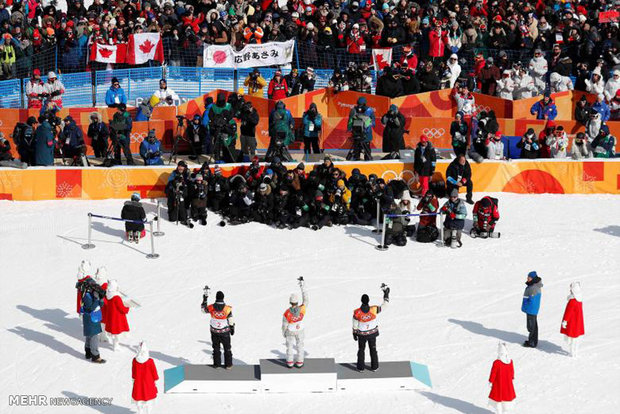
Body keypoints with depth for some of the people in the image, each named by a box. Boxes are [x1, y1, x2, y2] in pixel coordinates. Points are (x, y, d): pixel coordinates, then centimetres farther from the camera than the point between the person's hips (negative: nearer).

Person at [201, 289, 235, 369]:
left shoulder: (211, 307, -16)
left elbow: (203, 309, 6)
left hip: (214, 332, 2)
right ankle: (228, 364, 20)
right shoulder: (227, 309, -20)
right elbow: (231, 321, -11)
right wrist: (232, 329, 6)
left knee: (216, 348, 18)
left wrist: (205, 298, 9)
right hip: (225, 332, -2)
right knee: (227, 348, 14)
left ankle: (217, 364, 24)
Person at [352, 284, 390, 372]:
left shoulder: (357, 313, -27)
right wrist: (386, 293, -4)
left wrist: (354, 334, 4)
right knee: (373, 349, 21)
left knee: (361, 349, 20)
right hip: (372, 333, 1)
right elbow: (385, 305, -14)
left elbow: (355, 325, -13)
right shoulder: (374, 310, -27)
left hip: (362, 334, -1)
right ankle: (374, 367, 30)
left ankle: (361, 367, 29)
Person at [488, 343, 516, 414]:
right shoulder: (510, 361, -12)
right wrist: (512, 379, 19)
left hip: (499, 384, -4)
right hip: (508, 384, 4)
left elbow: (493, 373, -16)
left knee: (498, 398, 13)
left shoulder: (496, 363, -26)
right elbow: (512, 372, 2)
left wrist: (490, 382, -3)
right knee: (507, 396, 20)